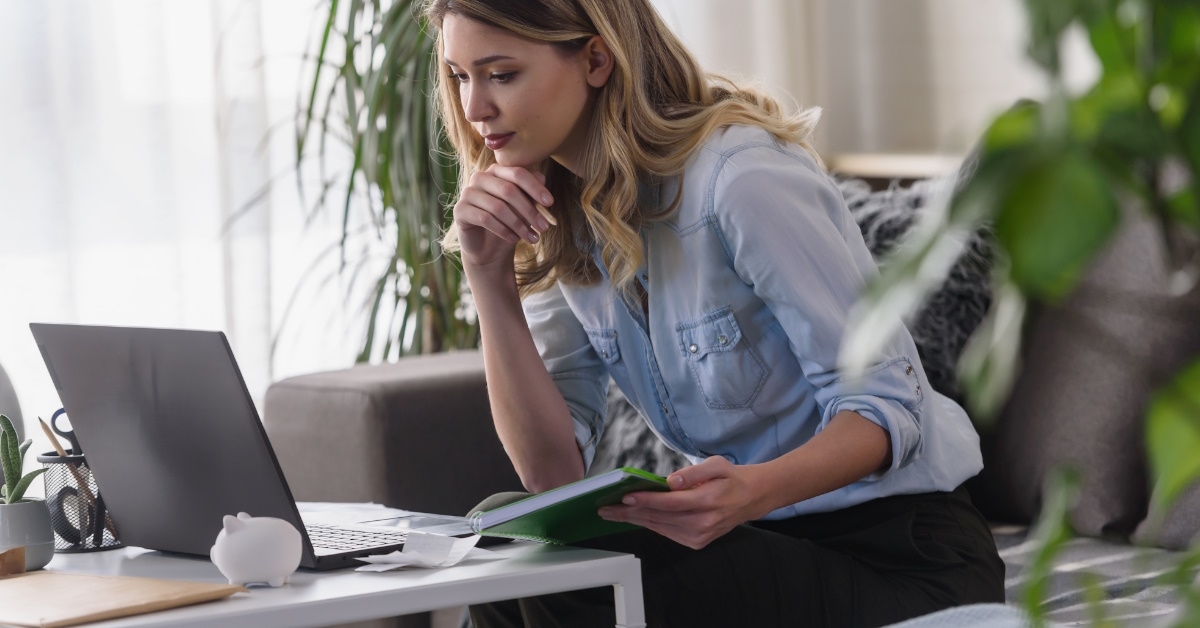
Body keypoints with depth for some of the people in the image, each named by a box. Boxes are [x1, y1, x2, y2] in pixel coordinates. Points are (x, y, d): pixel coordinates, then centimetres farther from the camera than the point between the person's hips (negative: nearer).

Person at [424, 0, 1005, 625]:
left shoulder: (741, 176, -20)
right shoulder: (556, 222, 3)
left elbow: (886, 405, -19)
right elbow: (553, 472, -4)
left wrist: (753, 491, -38)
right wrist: (490, 277, -13)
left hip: (900, 550, -6)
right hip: (764, 535, 6)